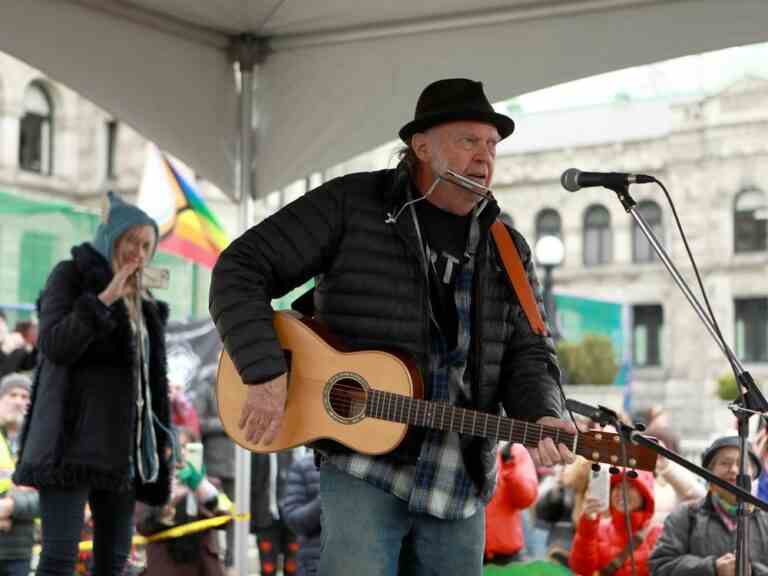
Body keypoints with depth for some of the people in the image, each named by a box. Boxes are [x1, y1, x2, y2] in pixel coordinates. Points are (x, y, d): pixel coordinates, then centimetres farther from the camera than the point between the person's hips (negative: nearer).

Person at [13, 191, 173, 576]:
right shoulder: (70, 276, 2)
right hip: (73, 439, -7)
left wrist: (158, 447, 11)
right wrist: (104, 298, -18)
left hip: (120, 445, 7)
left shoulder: (142, 305, 19)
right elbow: (54, 345, -13)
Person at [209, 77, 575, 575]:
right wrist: (265, 374, -16)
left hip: (461, 483, 5)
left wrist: (541, 419, -17)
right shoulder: (353, 205, -3)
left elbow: (529, 354, 5)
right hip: (364, 466, -5)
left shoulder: (508, 252, 9)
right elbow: (242, 269, -4)